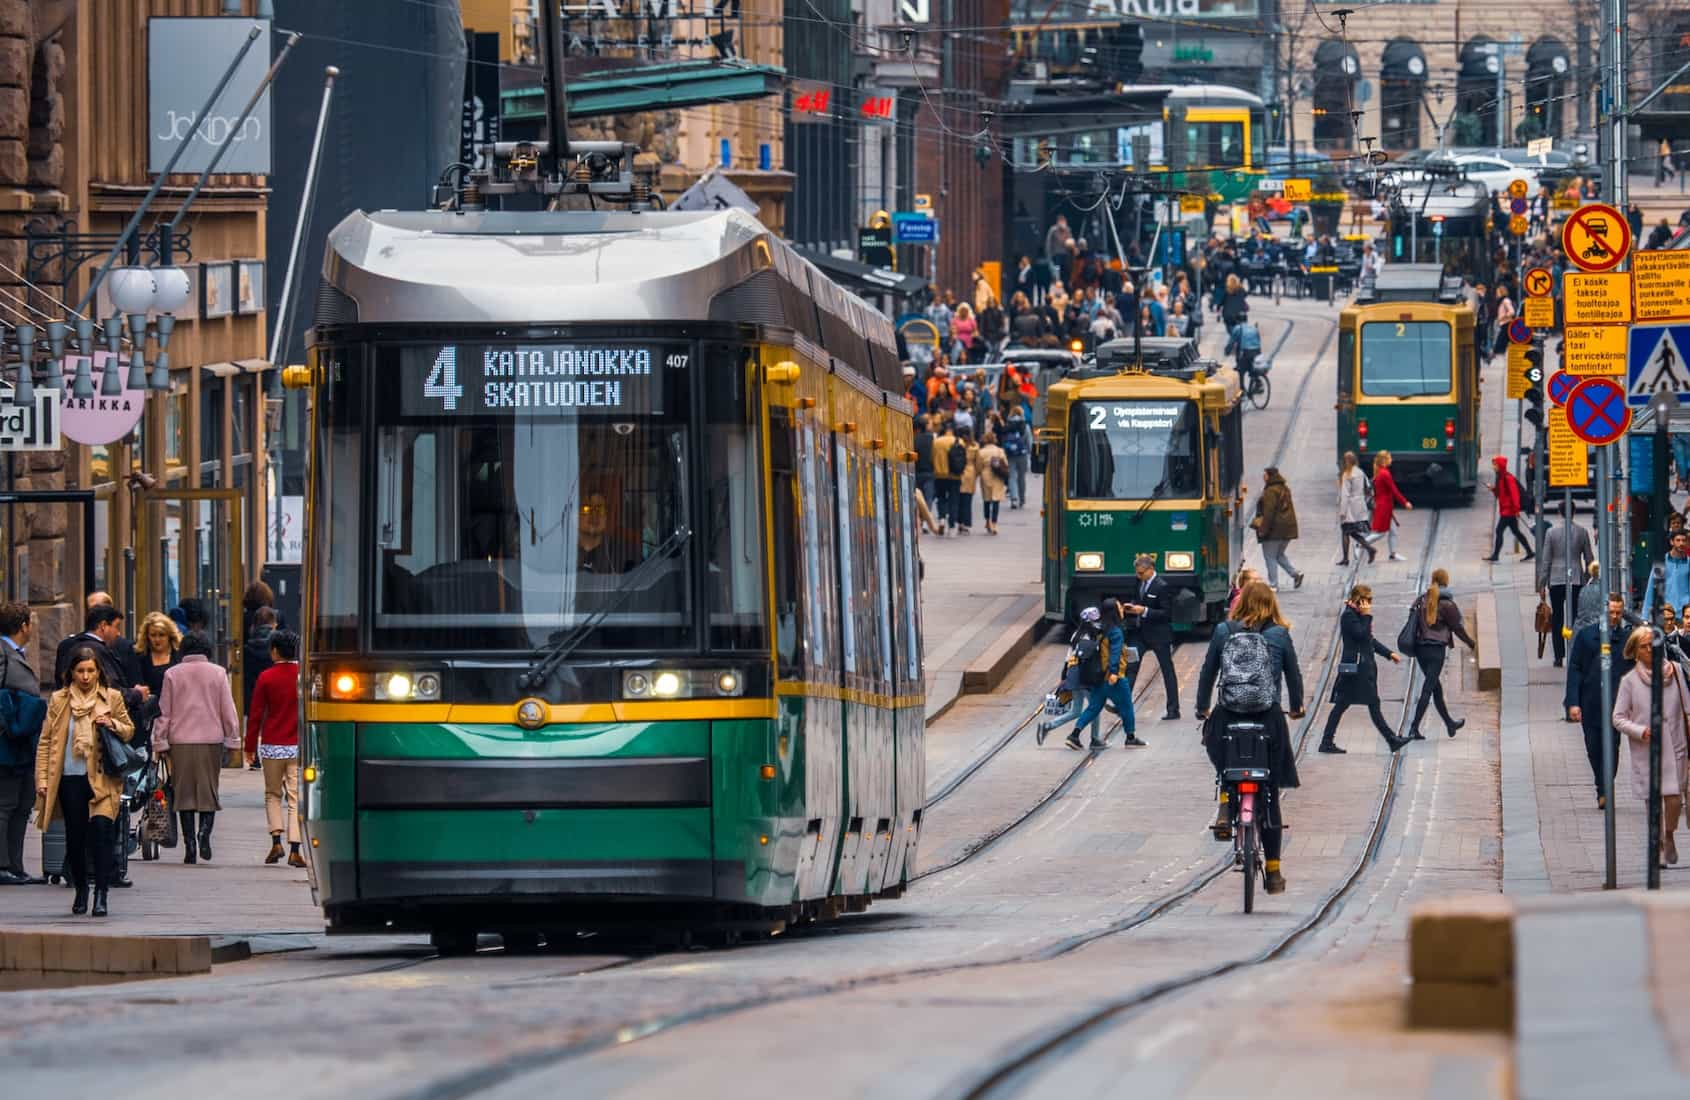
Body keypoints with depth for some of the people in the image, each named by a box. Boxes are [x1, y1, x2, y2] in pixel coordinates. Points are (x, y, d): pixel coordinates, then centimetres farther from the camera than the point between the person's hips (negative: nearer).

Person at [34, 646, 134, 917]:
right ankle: (81, 890, 25)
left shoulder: (112, 698, 6)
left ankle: (101, 894, -15)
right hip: (70, 779, 2)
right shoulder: (59, 700, 7)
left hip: (102, 779, -2)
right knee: (75, 837, 6)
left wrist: (113, 725, -8)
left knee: (102, 829, -16)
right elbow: (46, 741, 7)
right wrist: (42, 779, 0)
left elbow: (130, 730, 15)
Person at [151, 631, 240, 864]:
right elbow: (228, 709, 3)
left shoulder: (172, 674, 3)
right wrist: (232, 738, 10)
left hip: (180, 740, 0)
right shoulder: (217, 673, 1)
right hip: (211, 740, 0)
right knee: (209, 790, 6)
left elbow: (164, 712, 4)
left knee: (184, 793, 5)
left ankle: (190, 845, 1)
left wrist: (160, 741, 9)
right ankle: (205, 831, -19)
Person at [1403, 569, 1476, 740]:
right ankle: (1414, 729, -13)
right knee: (1428, 689, -5)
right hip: (1436, 649, -6)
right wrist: (1471, 643, 10)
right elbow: (1457, 628, -5)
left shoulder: (1421, 600, 5)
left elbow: (1413, 620, 7)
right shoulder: (1446, 604, -11)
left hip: (1420, 647, 6)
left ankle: (1450, 724, 33)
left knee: (1436, 686, 18)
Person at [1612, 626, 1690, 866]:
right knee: (1652, 801, 1)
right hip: (1644, 750, -1)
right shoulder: (1629, 681, -2)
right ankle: (1659, 846, 18)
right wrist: (1641, 731, -15)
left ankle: (1669, 837, 22)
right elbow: (1618, 718, 0)